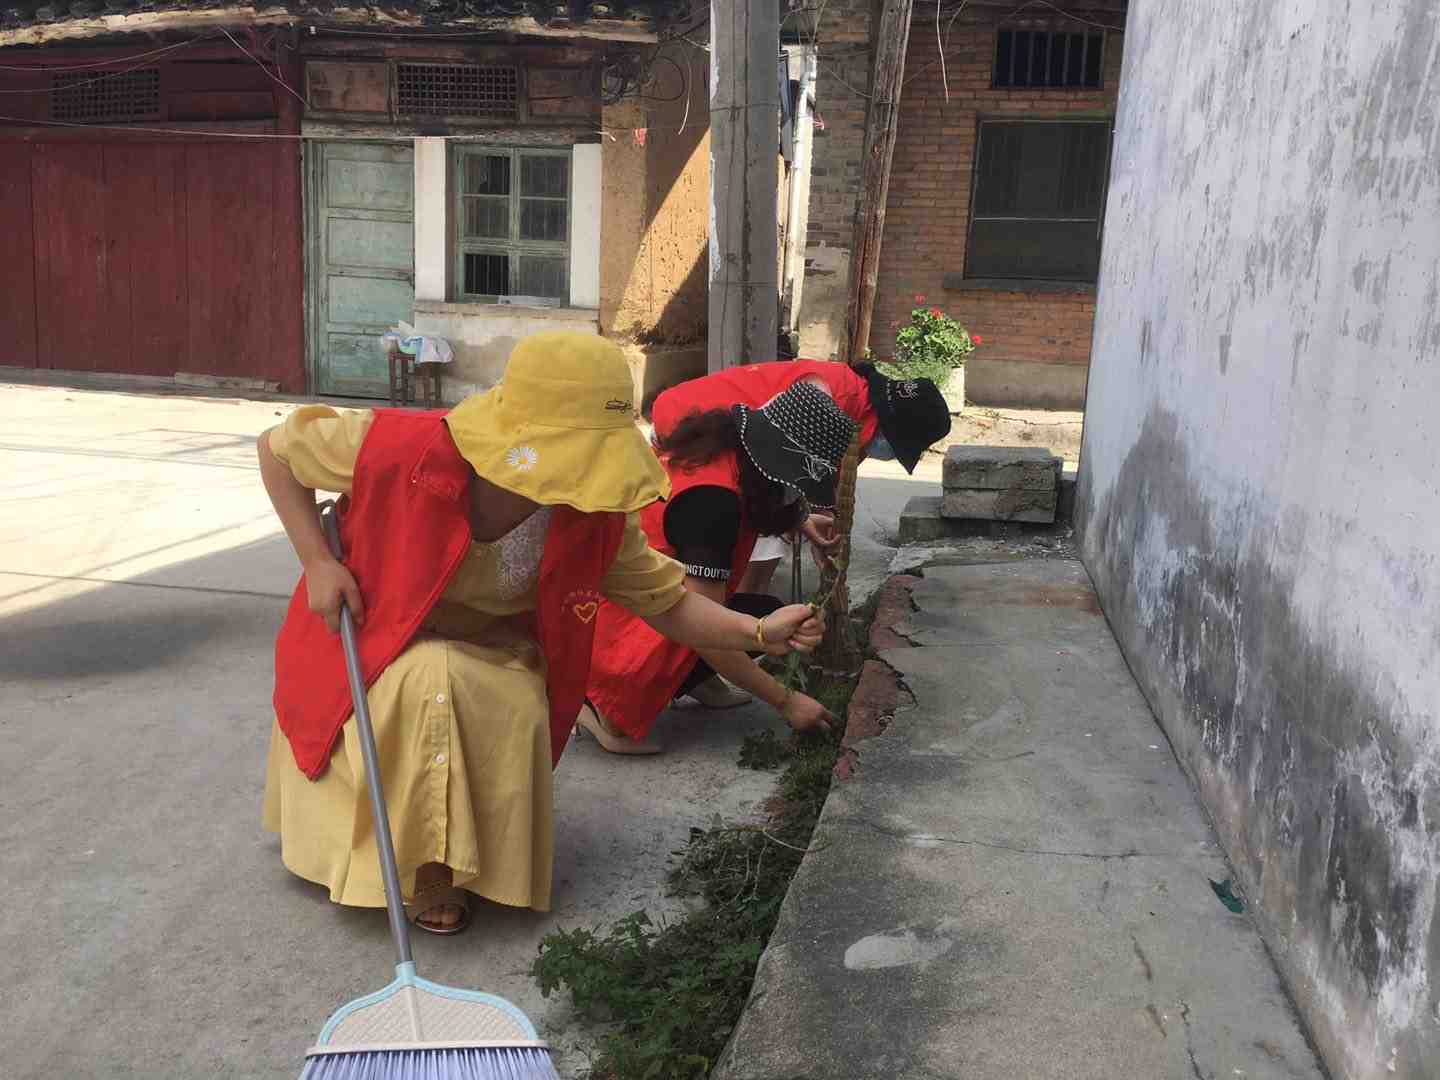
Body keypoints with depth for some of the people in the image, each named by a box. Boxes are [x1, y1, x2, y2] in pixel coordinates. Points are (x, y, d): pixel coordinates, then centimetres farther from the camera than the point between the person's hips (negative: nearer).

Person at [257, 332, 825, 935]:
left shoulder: (597, 516, -22)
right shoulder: (404, 449, -31)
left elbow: (667, 602, -12)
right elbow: (278, 449, -13)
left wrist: (759, 632, -30)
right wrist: (318, 562, -21)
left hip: (494, 661, 3)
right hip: (373, 642, -2)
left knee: (520, 717, -28)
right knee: (431, 682, -35)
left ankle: (455, 863, 2)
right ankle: (424, 866, -13)